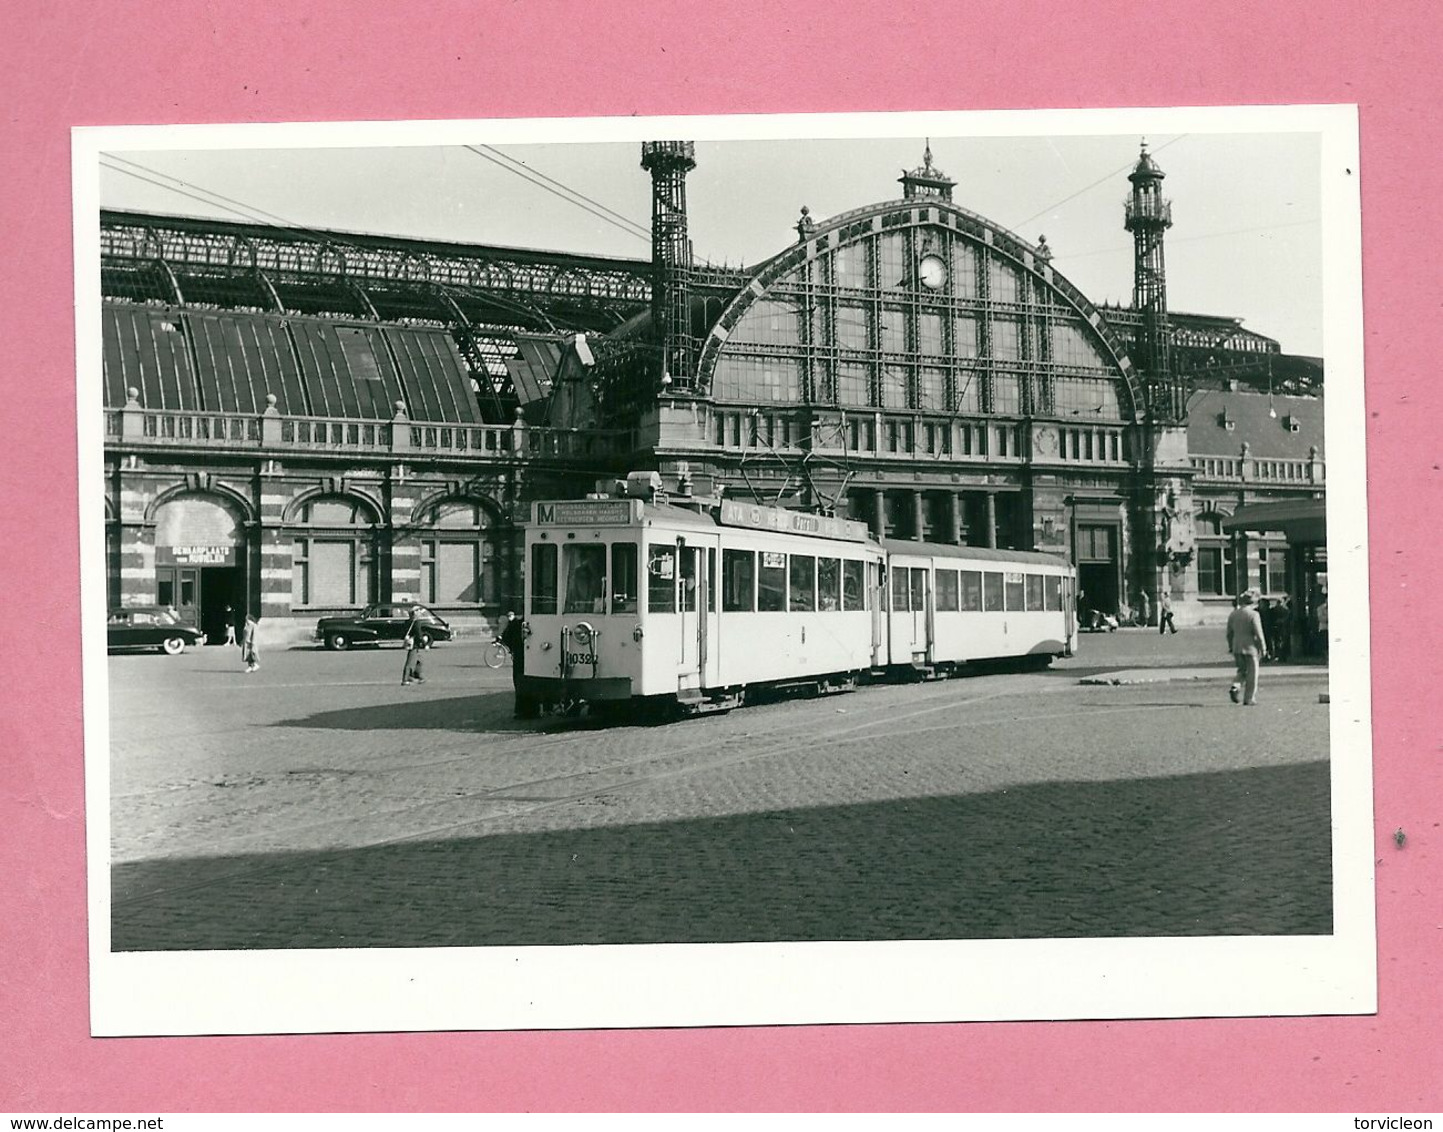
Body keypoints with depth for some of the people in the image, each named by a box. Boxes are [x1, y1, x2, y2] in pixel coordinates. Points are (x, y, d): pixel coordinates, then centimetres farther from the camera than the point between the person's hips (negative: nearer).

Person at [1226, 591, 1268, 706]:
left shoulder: (1233, 614, 6)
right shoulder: (1253, 614, -12)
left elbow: (1229, 633, 12)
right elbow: (1258, 634, -13)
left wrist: (1231, 647, 21)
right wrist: (1263, 649, -4)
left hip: (1237, 648, 5)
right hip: (1250, 648, -5)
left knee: (1242, 671, 20)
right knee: (1251, 674, 4)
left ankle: (1235, 688, -4)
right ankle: (1249, 699, 6)